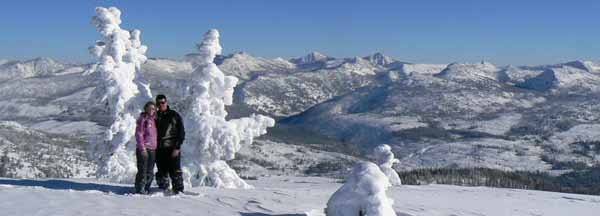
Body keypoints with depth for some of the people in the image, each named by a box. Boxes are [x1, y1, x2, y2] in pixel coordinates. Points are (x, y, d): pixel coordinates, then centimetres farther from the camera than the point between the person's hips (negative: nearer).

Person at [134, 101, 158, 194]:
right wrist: (142, 148, -17)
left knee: (150, 172, 10)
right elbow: (139, 135, -11)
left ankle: (146, 189, 18)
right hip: (143, 149, -7)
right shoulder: (142, 119, -6)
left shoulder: (153, 120, 15)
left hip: (152, 149, 7)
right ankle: (140, 190, 1)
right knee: (142, 171, -5)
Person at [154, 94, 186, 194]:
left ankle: (179, 190, -3)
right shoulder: (155, 116, 13)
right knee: (162, 173, 9)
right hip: (159, 149, 4)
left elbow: (181, 132, -1)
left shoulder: (174, 115, 1)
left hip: (172, 149, -4)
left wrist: (177, 147, -10)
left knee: (175, 171, -8)